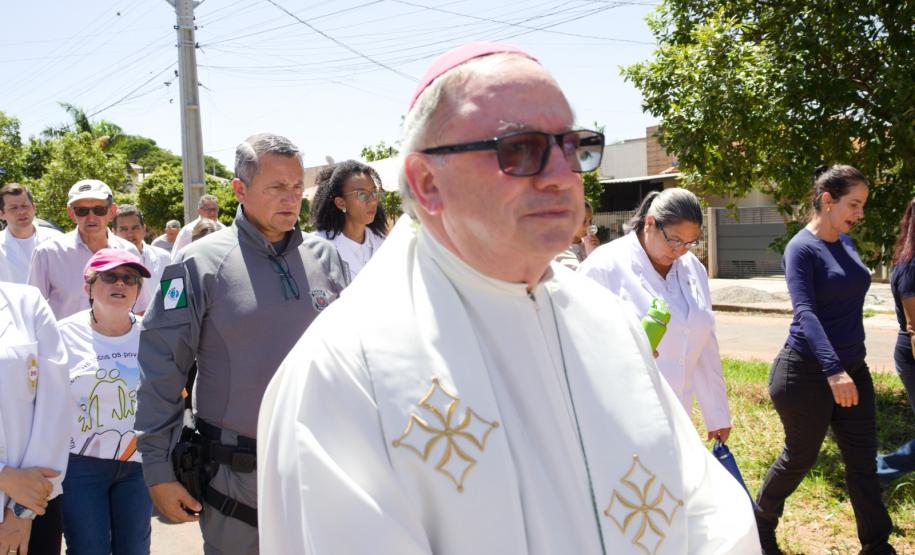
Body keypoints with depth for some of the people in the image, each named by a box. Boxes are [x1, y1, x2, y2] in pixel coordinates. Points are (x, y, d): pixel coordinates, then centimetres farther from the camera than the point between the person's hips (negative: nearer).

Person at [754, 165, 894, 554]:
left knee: (863, 460, 8)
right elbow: (805, 312, -27)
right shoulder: (801, 249, -15)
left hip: (852, 368, 7)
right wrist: (833, 369, -39)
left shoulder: (845, 242, 8)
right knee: (800, 457, 8)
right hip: (808, 372, -7)